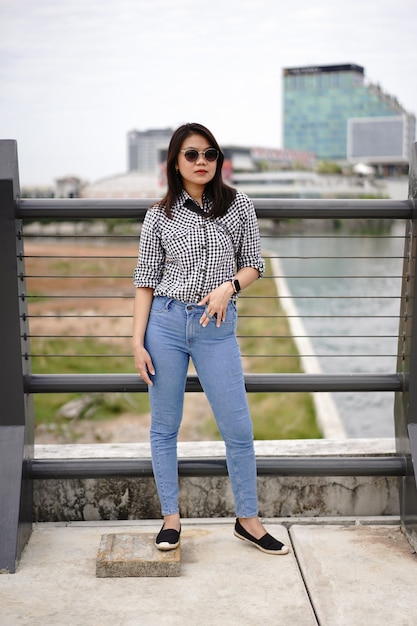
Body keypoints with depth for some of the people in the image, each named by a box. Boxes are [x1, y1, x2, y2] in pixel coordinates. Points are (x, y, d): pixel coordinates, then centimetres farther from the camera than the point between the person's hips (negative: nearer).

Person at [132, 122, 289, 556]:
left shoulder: (238, 205, 4)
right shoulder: (160, 216, 2)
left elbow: (253, 263, 10)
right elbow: (146, 281, 2)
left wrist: (229, 286, -12)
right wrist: (138, 343, -3)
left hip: (217, 326, 0)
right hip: (165, 323, 0)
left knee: (238, 428, 3)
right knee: (164, 427, 7)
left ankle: (247, 520, 20)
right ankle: (171, 517, 24)